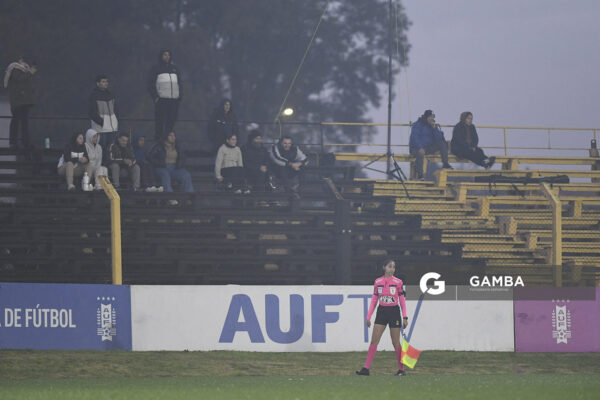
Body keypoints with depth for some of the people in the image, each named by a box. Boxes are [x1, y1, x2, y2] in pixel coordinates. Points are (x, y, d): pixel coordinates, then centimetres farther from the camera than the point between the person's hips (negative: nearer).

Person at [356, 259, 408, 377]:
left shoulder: (398, 282, -1)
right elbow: (374, 299, 11)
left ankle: (401, 369, 11)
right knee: (374, 341, -5)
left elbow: (402, 300, 1)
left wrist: (405, 317, -5)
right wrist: (368, 316, 6)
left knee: (396, 343, 0)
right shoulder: (378, 282, 6)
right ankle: (366, 368, -7)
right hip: (381, 312, 2)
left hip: (394, 312, -2)